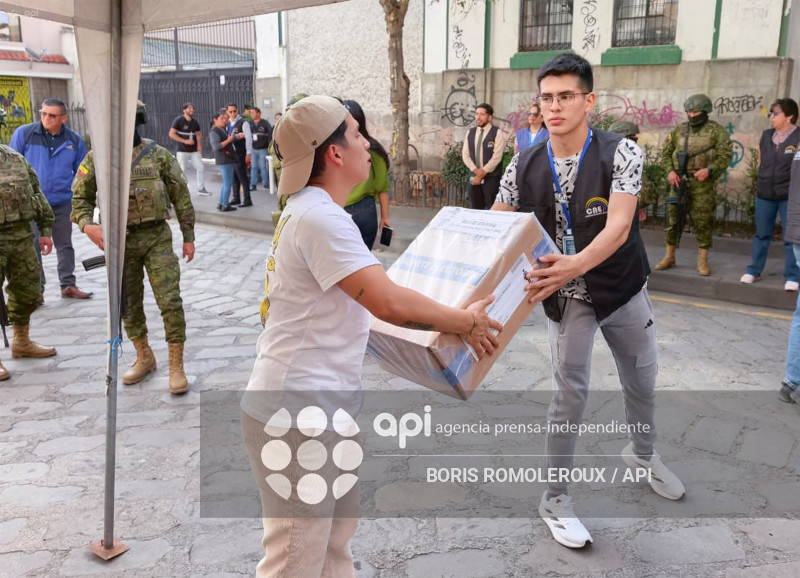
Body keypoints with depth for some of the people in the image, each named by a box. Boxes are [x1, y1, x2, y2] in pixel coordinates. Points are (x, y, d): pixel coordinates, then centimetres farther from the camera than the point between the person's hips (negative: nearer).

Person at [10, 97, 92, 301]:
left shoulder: (74, 140, 1)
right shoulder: (23, 134, -5)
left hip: (61, 202, 2)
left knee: (65, 245, 11)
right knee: (31, 246, 1)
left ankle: (68, 285, 23)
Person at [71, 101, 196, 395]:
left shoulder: (159, 155, -3)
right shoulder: (96, 158, 0)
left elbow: (181, 197, 3)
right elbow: (80, 198, 6)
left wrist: (188, 237, 3)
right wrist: (88, 226, -14)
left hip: (157, 237, -2)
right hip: (119, 241, 2)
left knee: (170, 301, -8)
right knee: (128, 304, 12)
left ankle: (176, 366, 4)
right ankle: (144, 358, 32)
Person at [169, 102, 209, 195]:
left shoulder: (195, 122, 8)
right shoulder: (178, 120, -8)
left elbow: (199, 134, 22)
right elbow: (171, 134, -14)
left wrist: (199, 145, 3)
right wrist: (185, 141, -20)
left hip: (194, 151, 5)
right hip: (182, 151, -5)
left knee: (201, 168, 4)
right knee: (181, 171, -4)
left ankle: (201, 189, 16)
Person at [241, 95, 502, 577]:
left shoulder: (308, 210, 11)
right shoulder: (321, 218, -22)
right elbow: (391, 304, -29)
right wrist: (467, 323, -14)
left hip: (320, 406, 10)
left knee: (339, 525, 24)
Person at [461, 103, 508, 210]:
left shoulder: (497, 133, -5)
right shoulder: (470, 133, 11)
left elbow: (496, 157, -13)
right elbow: (465, 154, 5)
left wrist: (482, 172, -14)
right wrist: (476, 170, -10)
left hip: (492, 177, -5)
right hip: (474, 176, 5)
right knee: (476, 209, 9)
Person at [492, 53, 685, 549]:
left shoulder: (622, 153, -17)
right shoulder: (524, 167, -10)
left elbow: (619, 225, -30)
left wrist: (576, 264, -48)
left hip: (623, 288, 1)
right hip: (567, 296, -1)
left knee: (643, 380, 19)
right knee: (570, 395, 0)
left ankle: (642, 453, 49)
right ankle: (555, 497, 18)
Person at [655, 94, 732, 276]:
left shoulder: (716, 131, 0)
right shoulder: (679, 130, 11)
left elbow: (725, 155, -6)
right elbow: (666, 153, 13)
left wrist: (709, 170, -22)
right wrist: (670, 171, -4)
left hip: (702, 184, -3)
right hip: (679, 182, 4)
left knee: (702, 222, -1)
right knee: (672, 219, 6)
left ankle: (702, 261, 8)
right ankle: (669, 257, 18)